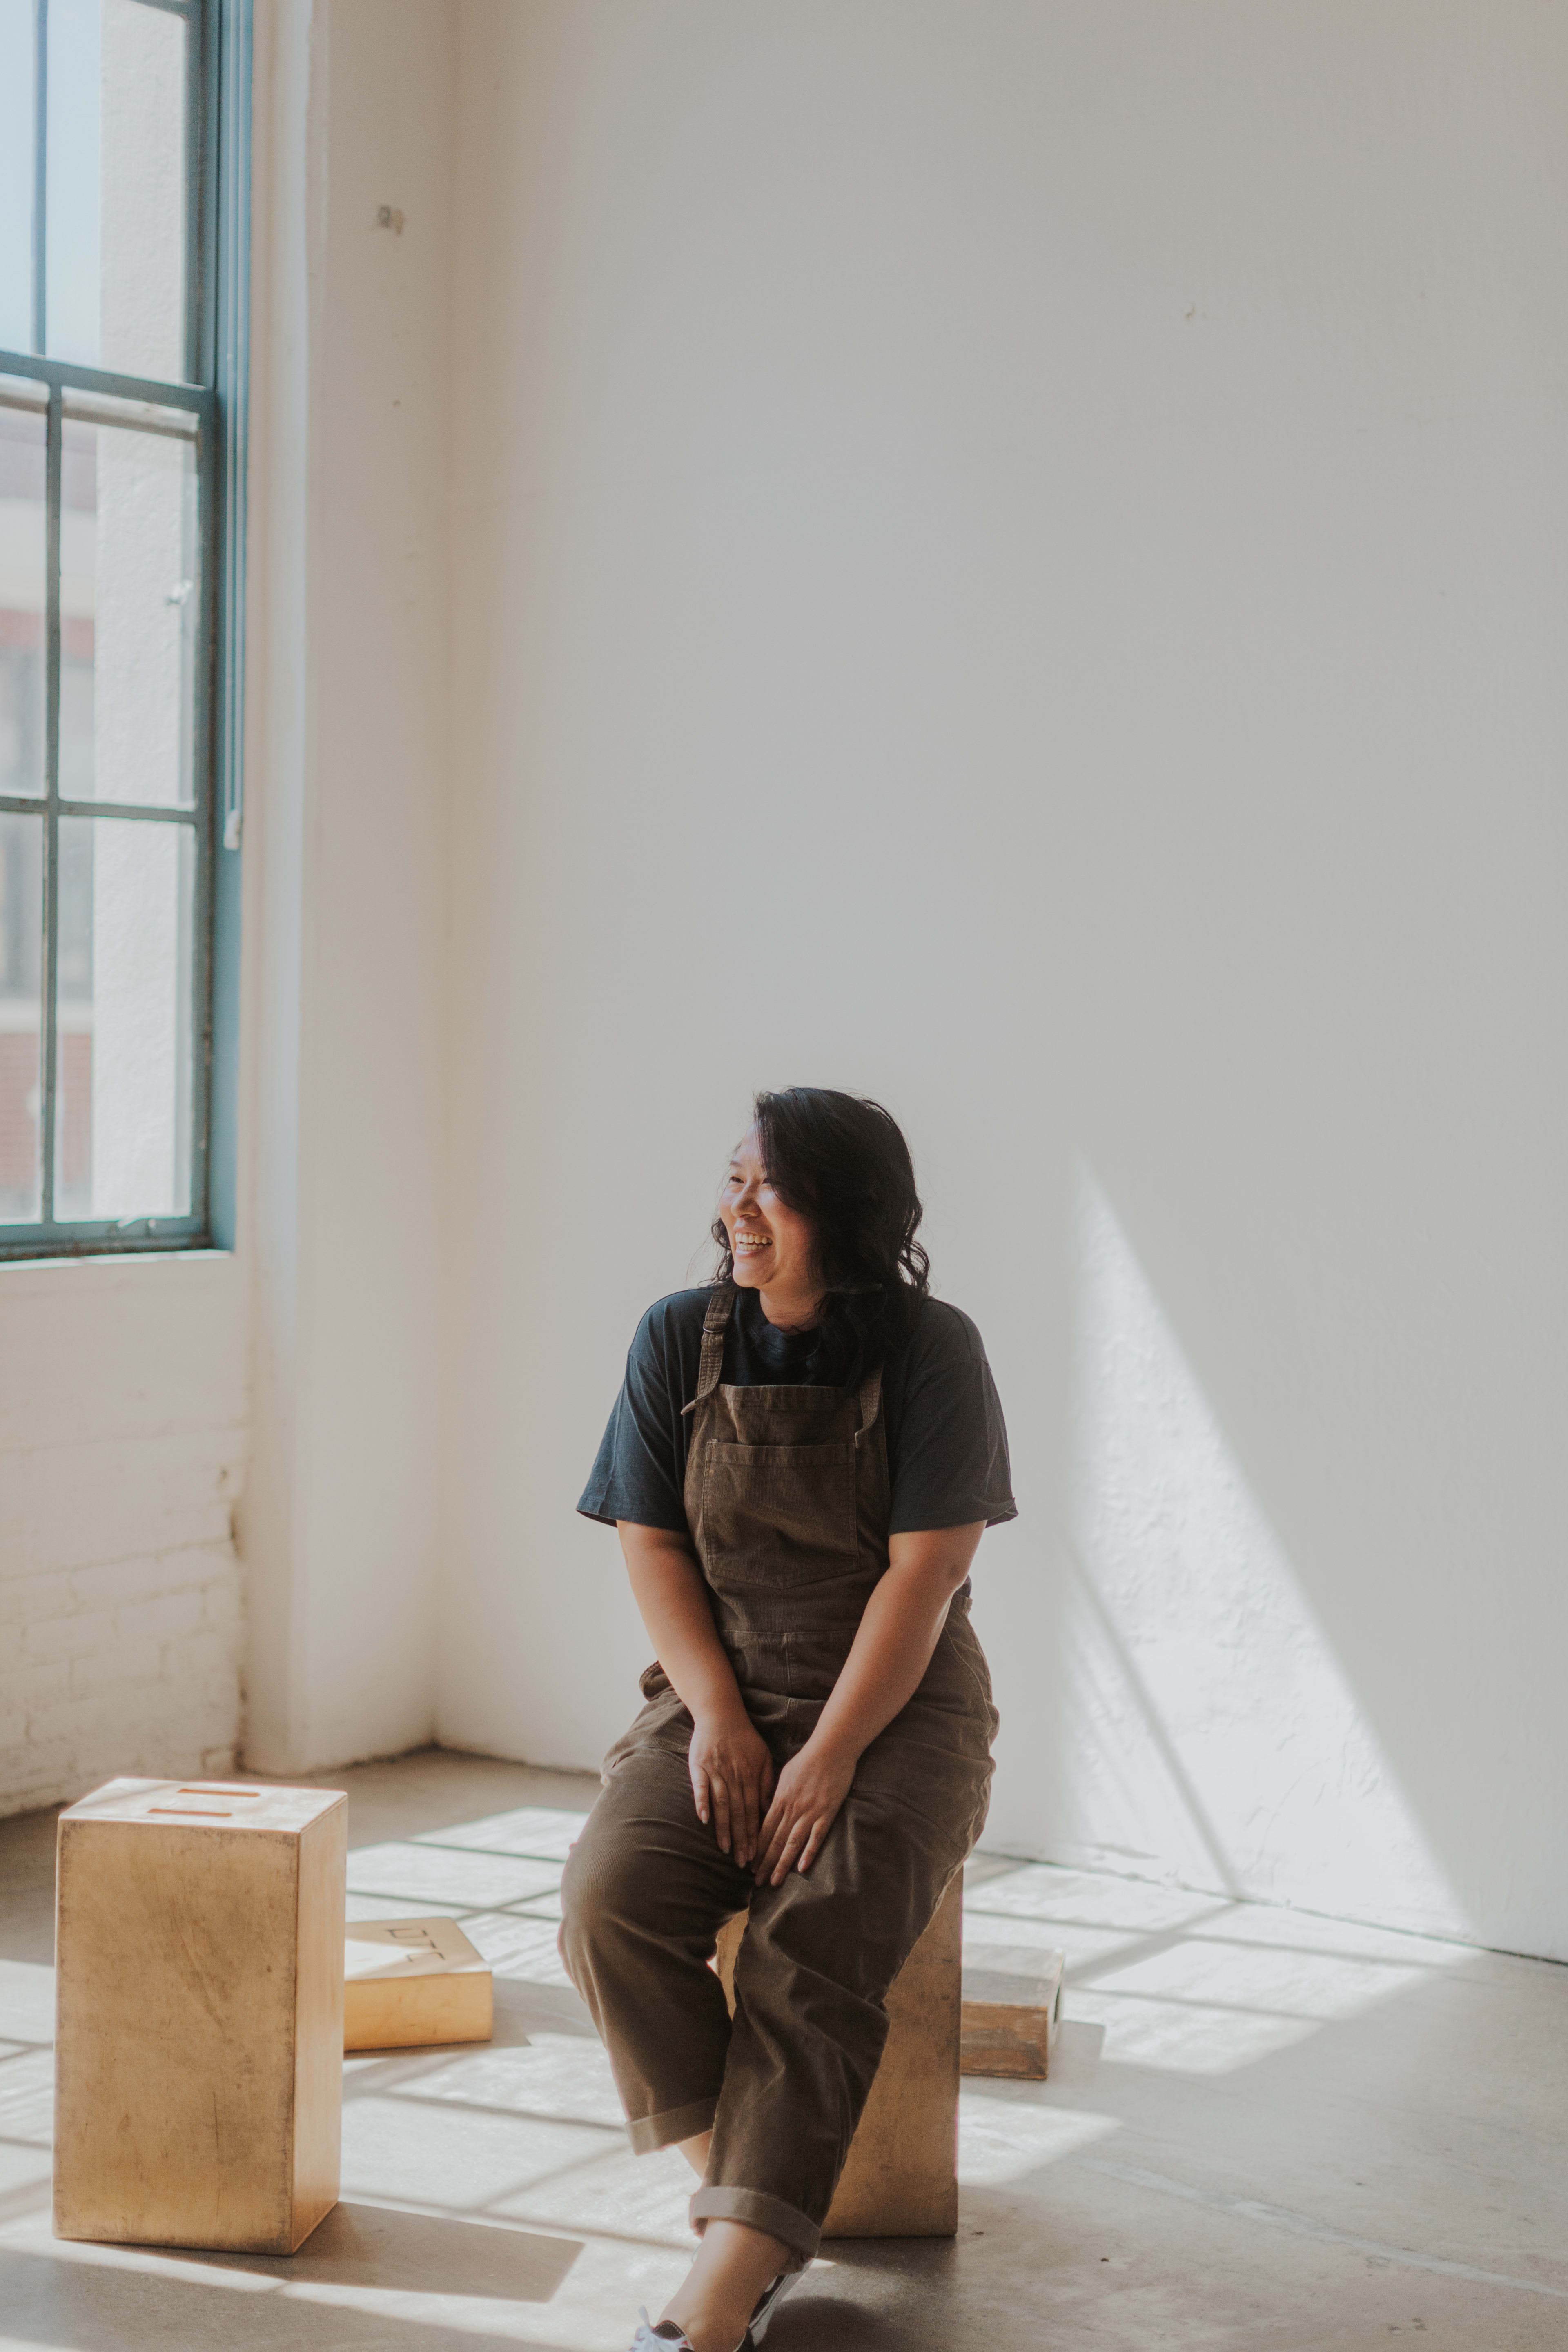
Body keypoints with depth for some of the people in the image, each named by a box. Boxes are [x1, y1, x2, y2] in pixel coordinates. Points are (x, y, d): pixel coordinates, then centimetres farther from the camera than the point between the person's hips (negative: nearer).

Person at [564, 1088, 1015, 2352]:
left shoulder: (933, 1352, -8)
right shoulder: (680, 1339, 3)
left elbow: (925, 1571, -12)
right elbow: (651, 1545, 3)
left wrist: (830, 1756, -19)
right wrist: (717, 1714, -10)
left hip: (897, 1705, -3)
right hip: (719, 1698, 3)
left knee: (815, 1950, -28)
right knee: (609, 1902, -24)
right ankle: (755, 2212, -11)